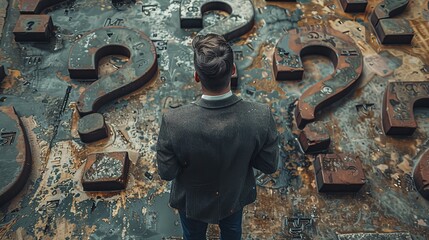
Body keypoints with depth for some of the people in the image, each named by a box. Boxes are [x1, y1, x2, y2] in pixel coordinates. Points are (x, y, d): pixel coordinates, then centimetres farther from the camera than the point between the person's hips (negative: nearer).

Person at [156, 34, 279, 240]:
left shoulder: (174, 121, -38)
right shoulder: (261, 116, -34)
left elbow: (166, 173, -22)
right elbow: (269, 165, -17)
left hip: (192, 200, -1)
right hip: (235, 196, 2)